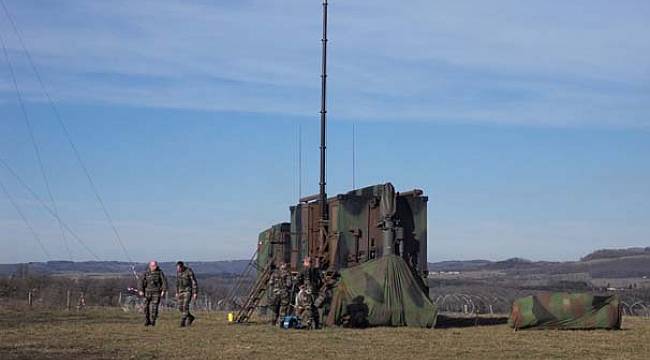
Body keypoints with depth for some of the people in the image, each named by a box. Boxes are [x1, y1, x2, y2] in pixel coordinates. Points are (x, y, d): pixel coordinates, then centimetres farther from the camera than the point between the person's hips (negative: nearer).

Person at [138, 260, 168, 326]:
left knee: (154, 307, -10)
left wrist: (163, 291, -10)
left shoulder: (159, 272, -1)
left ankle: (152, 322, -5)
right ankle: (147, 321, 14)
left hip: (156, 293, -2)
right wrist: (140, 290, -13)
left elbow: (164, 281, -2)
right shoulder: (146, 273, 1)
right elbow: (141, 281, -3)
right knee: (146, 307, 1)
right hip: (147, 292, 2)